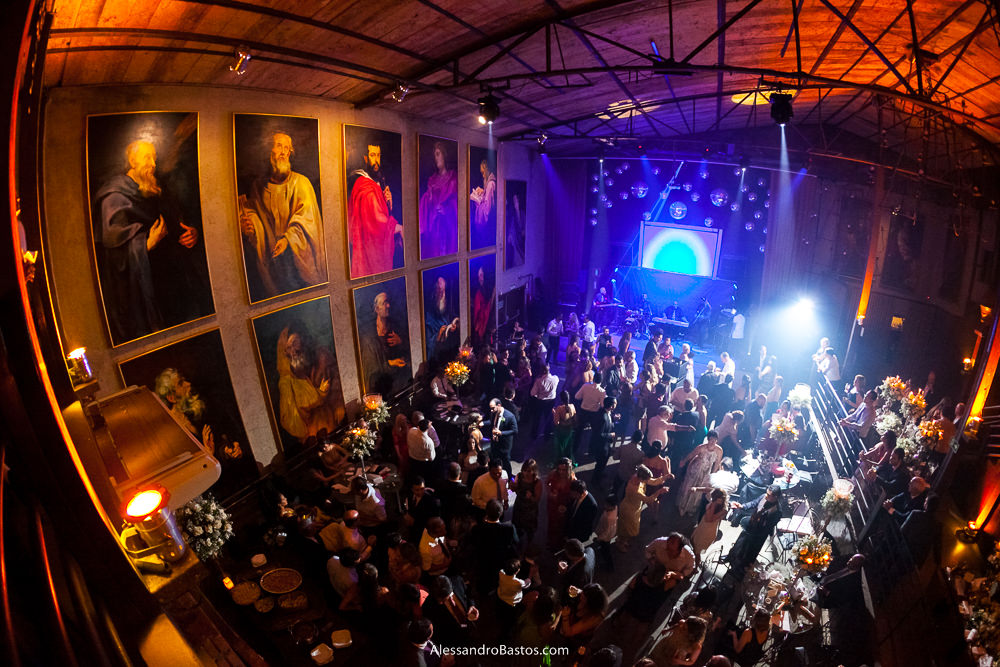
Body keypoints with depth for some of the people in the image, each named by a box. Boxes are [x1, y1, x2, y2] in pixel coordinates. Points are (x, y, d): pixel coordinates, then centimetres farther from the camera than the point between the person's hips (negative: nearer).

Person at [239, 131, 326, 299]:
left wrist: (288, 238, -26)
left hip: (298, 253, -3)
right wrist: (247, 223, -9)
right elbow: (250, 209, 16)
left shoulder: (301, 182, -4)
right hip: (270, 255, 3)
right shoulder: (258, 184, 8)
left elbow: (306, 216, -12)